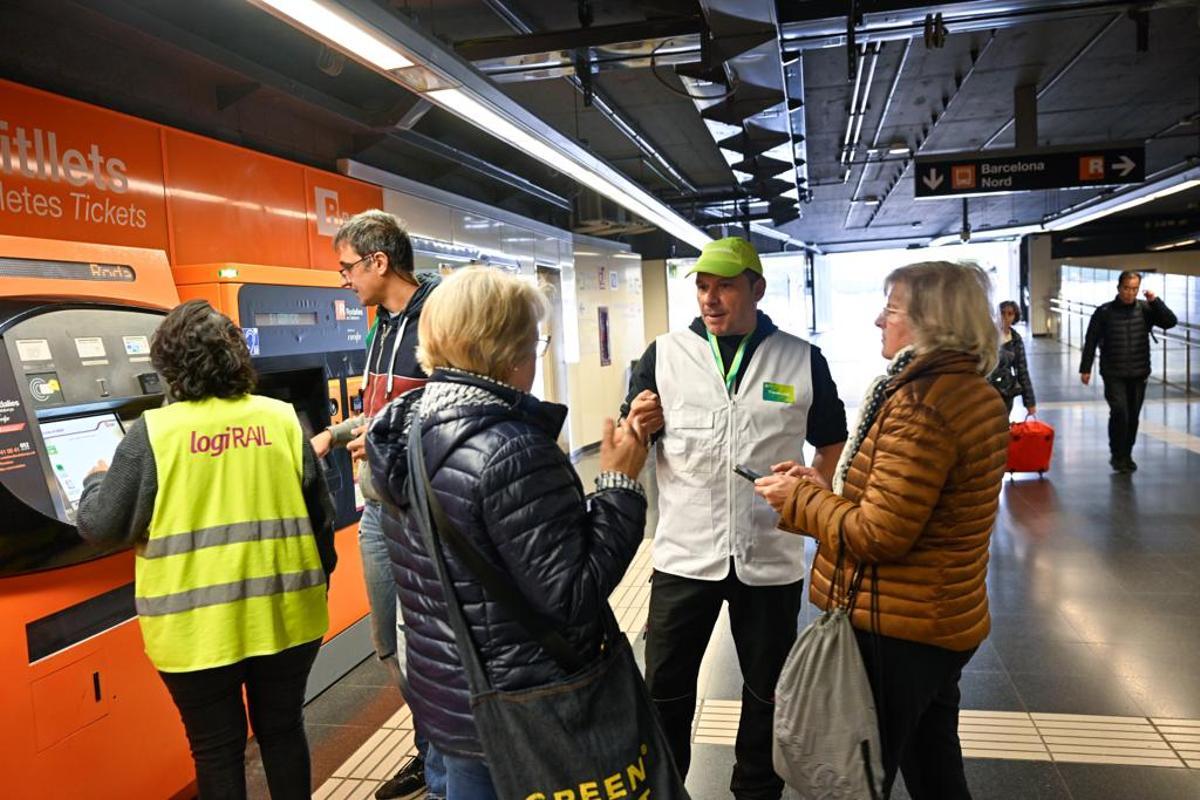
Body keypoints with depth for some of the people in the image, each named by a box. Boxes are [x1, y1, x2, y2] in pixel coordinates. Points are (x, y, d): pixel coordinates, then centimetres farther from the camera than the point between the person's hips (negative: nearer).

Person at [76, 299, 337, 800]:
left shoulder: (153, 432, -10)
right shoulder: (283, 419, -2)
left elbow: (99, 525, -3)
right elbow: (320, 515, 2)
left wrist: (96, 480, 18)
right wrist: (316, 581, 17)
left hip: (196, 626, -2)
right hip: (284, 613, 3)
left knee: (216, 748, 15)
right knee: (282, 729, 20)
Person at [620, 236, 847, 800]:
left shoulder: (802, 359, 0)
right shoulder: (664, 355, -1)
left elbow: (834, 446, 11)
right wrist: (638, 428, -18)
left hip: (771, 558, 1)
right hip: (684, 556, 0)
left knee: (767, 691, 18)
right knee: (665, 690, 11)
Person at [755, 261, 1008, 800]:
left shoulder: (919, 405, -24)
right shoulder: (976, 394, 7)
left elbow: (878, 535, -24)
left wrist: (797, 500, -11)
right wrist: (827, 488, 6)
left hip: (894, 630, -9)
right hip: (943, 620, 10)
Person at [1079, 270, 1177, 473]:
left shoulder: (1145, 309, 2)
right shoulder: (1104, 312, -4)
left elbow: (1170, 321, -7)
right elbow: (1091, 341, 0)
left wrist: (1156, 301, -16)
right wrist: (1085, 369, -1)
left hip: (1139, 374, 3)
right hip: (1113, 374, -3)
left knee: (1133, 417, 8)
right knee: (1119, 412, -13)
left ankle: (1127, 455, 23)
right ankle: (1117, 456, 0)